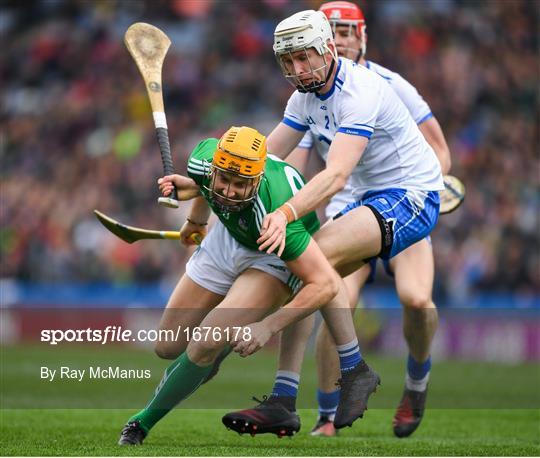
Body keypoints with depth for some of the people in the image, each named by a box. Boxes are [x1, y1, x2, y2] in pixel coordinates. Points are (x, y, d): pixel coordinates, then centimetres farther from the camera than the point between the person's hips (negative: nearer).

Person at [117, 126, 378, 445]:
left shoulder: (272, 215, -44)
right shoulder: (204, 159, -29)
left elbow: (325, 284, -40)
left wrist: (267, 328, -41)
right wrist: (197, 219, 17)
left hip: (275, 258, -6)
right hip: (227, 236, 6)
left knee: (207, 343, -25)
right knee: (169, 347, 8)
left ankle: (144, 422, 1)